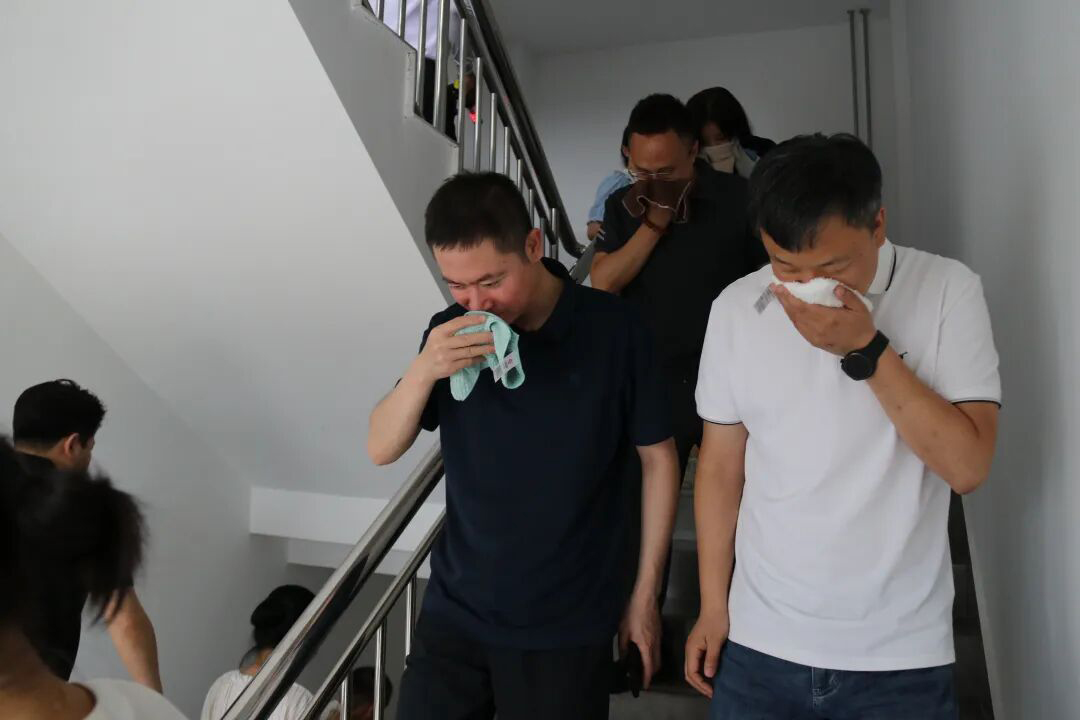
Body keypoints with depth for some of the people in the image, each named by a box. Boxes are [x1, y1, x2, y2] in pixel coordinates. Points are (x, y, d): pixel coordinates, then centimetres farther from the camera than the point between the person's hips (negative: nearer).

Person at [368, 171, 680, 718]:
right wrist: (423, 371, -22)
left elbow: (658, 459, -5)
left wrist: (644, 594, 0)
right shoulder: (449, 332, -4)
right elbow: (381, 450, -2)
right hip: (455, 612, 3)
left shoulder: (613, 330, -14)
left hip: (567, 626, -2)